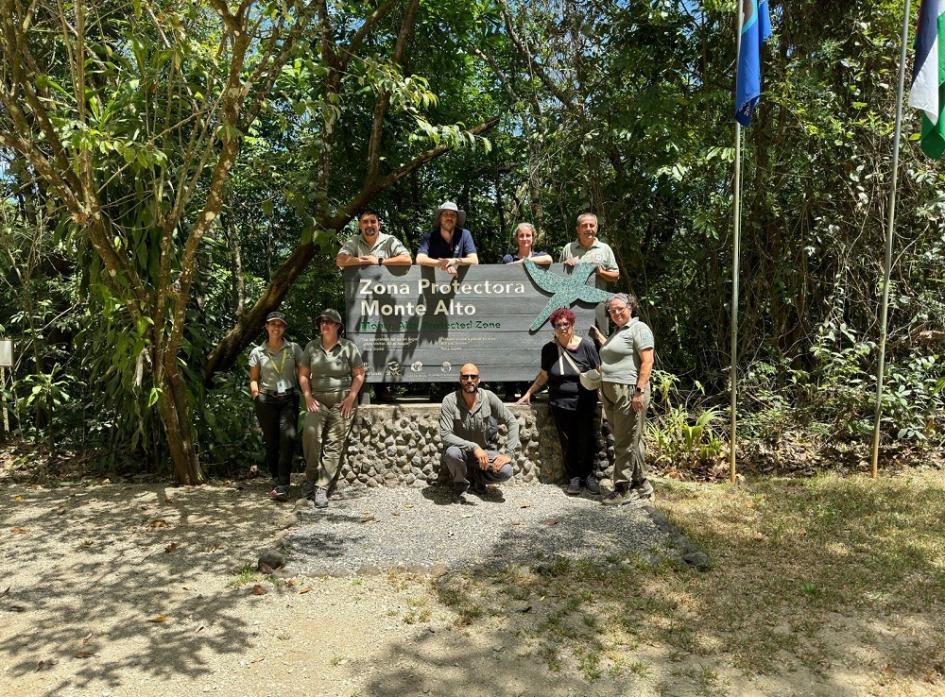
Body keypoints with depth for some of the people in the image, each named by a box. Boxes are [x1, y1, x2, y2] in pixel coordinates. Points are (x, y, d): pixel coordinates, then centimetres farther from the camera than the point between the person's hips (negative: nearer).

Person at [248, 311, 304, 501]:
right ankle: (277, 481, 19)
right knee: (271, 442, 4)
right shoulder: (257, 352, 6)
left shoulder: (293, 348, 4)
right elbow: (254, 378, 12)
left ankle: (282, 486, -17)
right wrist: (255, 394, -5)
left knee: (288, 437, -19)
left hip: (289, 398, -1)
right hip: (266, 400, 1)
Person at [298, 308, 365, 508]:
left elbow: (359, 375, 2)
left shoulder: (348, 347, -1)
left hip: (342, 402, -1)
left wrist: (351, 398, -7)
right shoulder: (312, 346, 7)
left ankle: (321, 488, 3)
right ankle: (311, 476, -1)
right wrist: (308, 396, -1)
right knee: (310, 433, -22)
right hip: (317, 400, 1)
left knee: (334, 445, -3)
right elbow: (303, 374, 11)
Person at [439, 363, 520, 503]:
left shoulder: (488, 397, -13)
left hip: (485, 450, 2)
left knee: (505, 471, -24)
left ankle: (477, 479, 10)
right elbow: (445, 435, -24)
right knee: (452, 452, -36)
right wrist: (474, 447, -35)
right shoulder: (449, 401, -18)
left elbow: (512, 422, -8)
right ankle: (460, 486, -3)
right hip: (461, 451, -1)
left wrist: (509, 453, -18)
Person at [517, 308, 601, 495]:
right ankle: (573, 478, 15)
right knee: (567, 442, 4)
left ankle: (588, 476, 18)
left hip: (584, 403, -1)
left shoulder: (586, 345, -4)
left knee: (586, 440, 1)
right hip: (560, 404, 2)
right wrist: (529, 393, 16)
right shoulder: (549, 349, 2)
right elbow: (544, 375, 14)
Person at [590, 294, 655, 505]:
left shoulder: (638, 329, -6)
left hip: (629, 392, -9)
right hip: (610, 392, 9)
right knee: (630, 441, 13)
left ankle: (623, 489, 3)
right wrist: (600, 337, 27)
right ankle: (641, 485, 21)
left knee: (626, 442, -4)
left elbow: (647, 361, -15)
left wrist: (640, 391, -20)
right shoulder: (617, 332, 22)